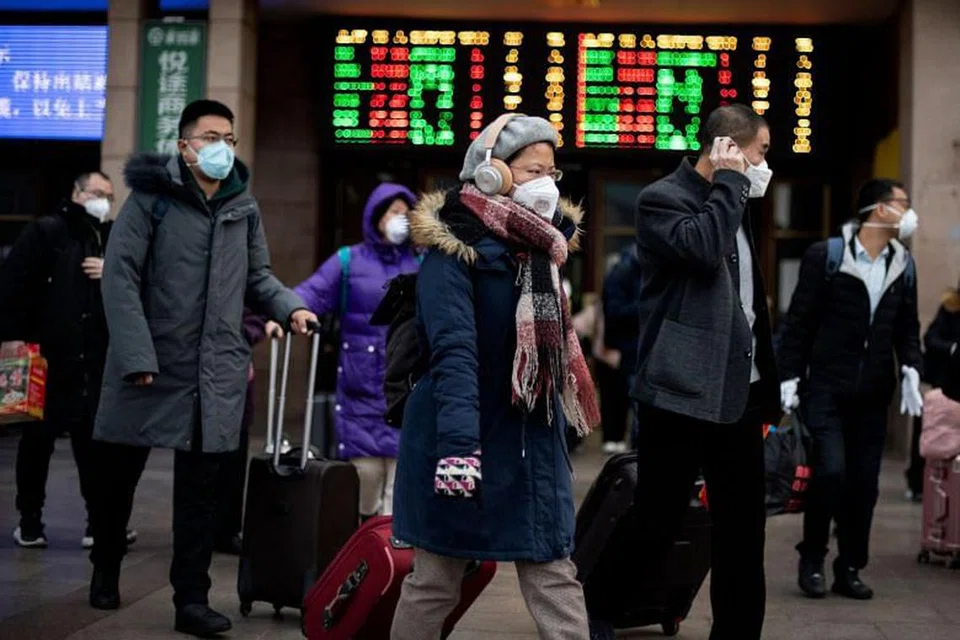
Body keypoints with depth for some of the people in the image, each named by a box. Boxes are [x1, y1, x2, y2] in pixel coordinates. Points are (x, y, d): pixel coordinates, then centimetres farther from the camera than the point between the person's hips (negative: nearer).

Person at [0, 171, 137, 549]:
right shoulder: (46, 232, -3)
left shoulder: (114, 240, 13)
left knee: (93, 439, 5)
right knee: (39, 437, 7)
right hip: (48, 356, -4)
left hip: (96, 359, 4)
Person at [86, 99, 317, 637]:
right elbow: (120, 275, -10)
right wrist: (136, 355, -18)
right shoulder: (152, 197, -4)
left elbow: (257, 276, 18)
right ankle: (106, 569, 34)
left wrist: (291, 307, -3)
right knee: (118, 472, 12)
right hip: (150, 364, -2)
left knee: (202, 486, 4)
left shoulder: (244, 206, 8)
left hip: (217, 371, 3)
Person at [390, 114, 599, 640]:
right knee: (436, 580, 6)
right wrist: (458, 445, -32)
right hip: (467, 439, -7)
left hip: (533, 442, 7)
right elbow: (454, 355, -24)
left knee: (555, 574, 5)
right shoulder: (454, 249, -13)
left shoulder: (539, 247, 10)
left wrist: (555, 428, 19)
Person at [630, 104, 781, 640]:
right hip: (682, 392, -8)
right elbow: (701, 248, -27)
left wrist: (766, 384, 17)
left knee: (744, 529, 11)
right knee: (656, 526, 0)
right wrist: (729, 181, -13)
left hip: (738, 392, 8)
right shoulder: (663, 198, -6)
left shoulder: (733, 203, 17)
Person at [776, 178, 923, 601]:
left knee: (864, 482, 6)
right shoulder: (825, 255, -6)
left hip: (873, 392, 5)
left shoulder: (903, 264, 8)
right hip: (827, 387, -5)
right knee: (830, 471, -14)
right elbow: (799, 320, -3)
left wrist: (911, 369, -2)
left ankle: (849, 568, 19)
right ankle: (812, 561, 6)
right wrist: (789, 377, -5)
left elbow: (907, 326, 14)